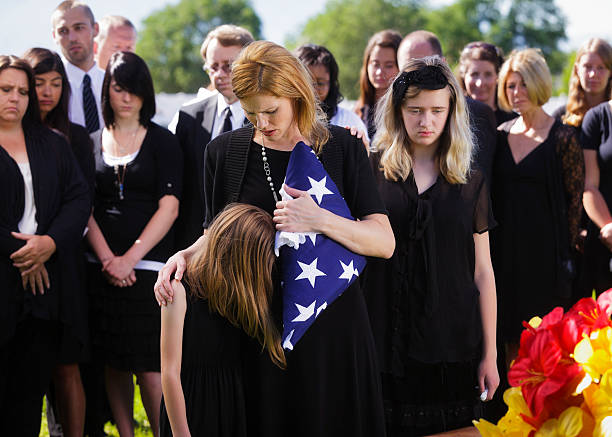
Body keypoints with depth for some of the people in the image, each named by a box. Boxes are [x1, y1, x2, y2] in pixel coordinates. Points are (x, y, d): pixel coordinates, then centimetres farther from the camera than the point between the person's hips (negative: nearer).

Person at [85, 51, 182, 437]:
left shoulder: (163, 141, 2)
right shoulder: (92, 143, 10)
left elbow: (169, 207, -5)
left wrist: (129, 259, -11)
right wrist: (107, 259, -8)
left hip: (147, 265, -3)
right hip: (103, 269, 3)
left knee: (150, 366, -9)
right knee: (114, 362, 7)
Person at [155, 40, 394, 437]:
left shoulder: (343, 148, -1)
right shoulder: (225, 152, 4)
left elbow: (385, 243, -6)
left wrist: (321, 221, -21)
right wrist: (186, 255, -7)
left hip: (333, 327, -1)